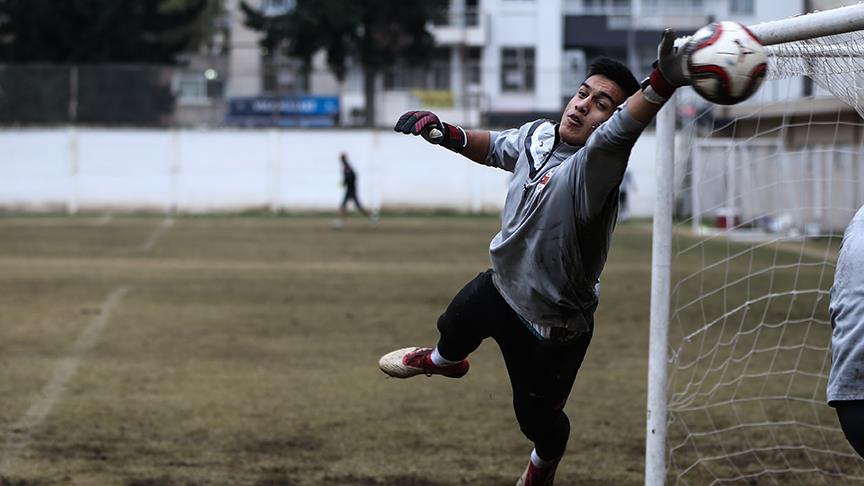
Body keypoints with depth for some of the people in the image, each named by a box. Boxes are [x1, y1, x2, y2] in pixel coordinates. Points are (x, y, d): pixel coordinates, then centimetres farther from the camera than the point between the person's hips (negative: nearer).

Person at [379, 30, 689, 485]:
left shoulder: (592, 166, -37)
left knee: (536, 415, 13)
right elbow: (495, 147, 11)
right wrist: (443, 133, -3)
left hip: (550, 326, -6)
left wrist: (660, 85, -80)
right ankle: (444, 361, 70)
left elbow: (620, 131, -61)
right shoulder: (537, 135, -13)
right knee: (454, 325, 31)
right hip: (499, 286, 6)